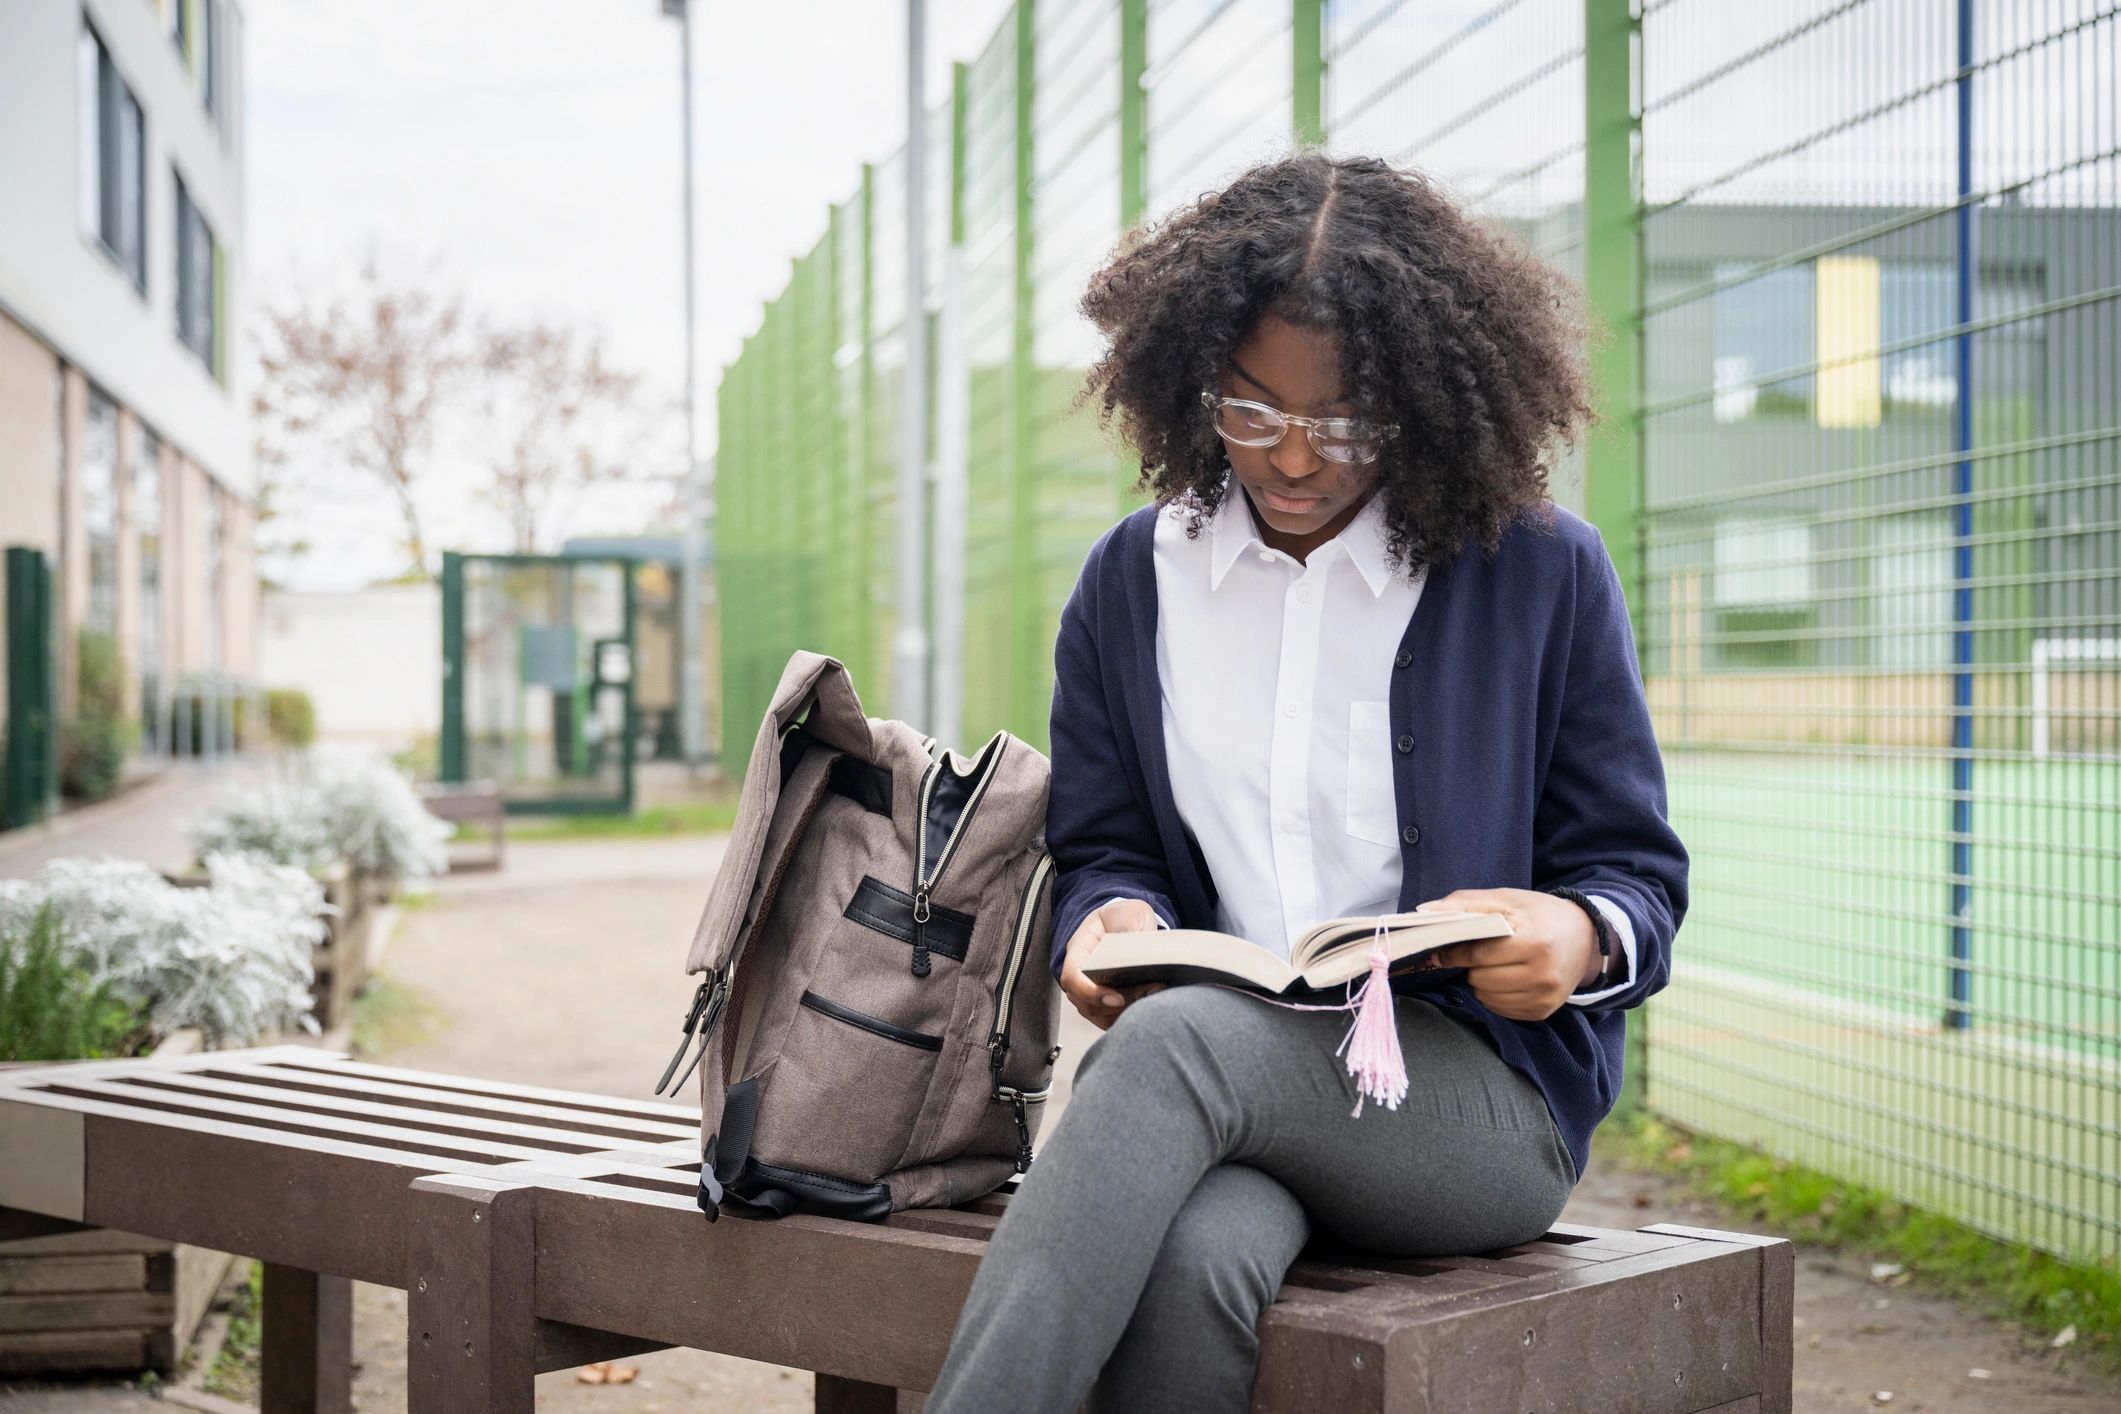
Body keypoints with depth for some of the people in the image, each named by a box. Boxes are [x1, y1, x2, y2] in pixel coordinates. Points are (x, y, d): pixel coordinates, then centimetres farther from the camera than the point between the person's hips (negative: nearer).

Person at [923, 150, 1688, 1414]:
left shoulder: (1544, 573, 4)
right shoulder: (1132, 580, 14)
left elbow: (1637, 873, 8)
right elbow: (1103, 847, 17)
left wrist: (1584, 937, -17)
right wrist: (1109, 919, -8)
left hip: (1483, 1096, -2)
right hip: (1222, 1075, 2)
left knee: (1177, 1039, -35)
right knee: (1193, 1261, -36)